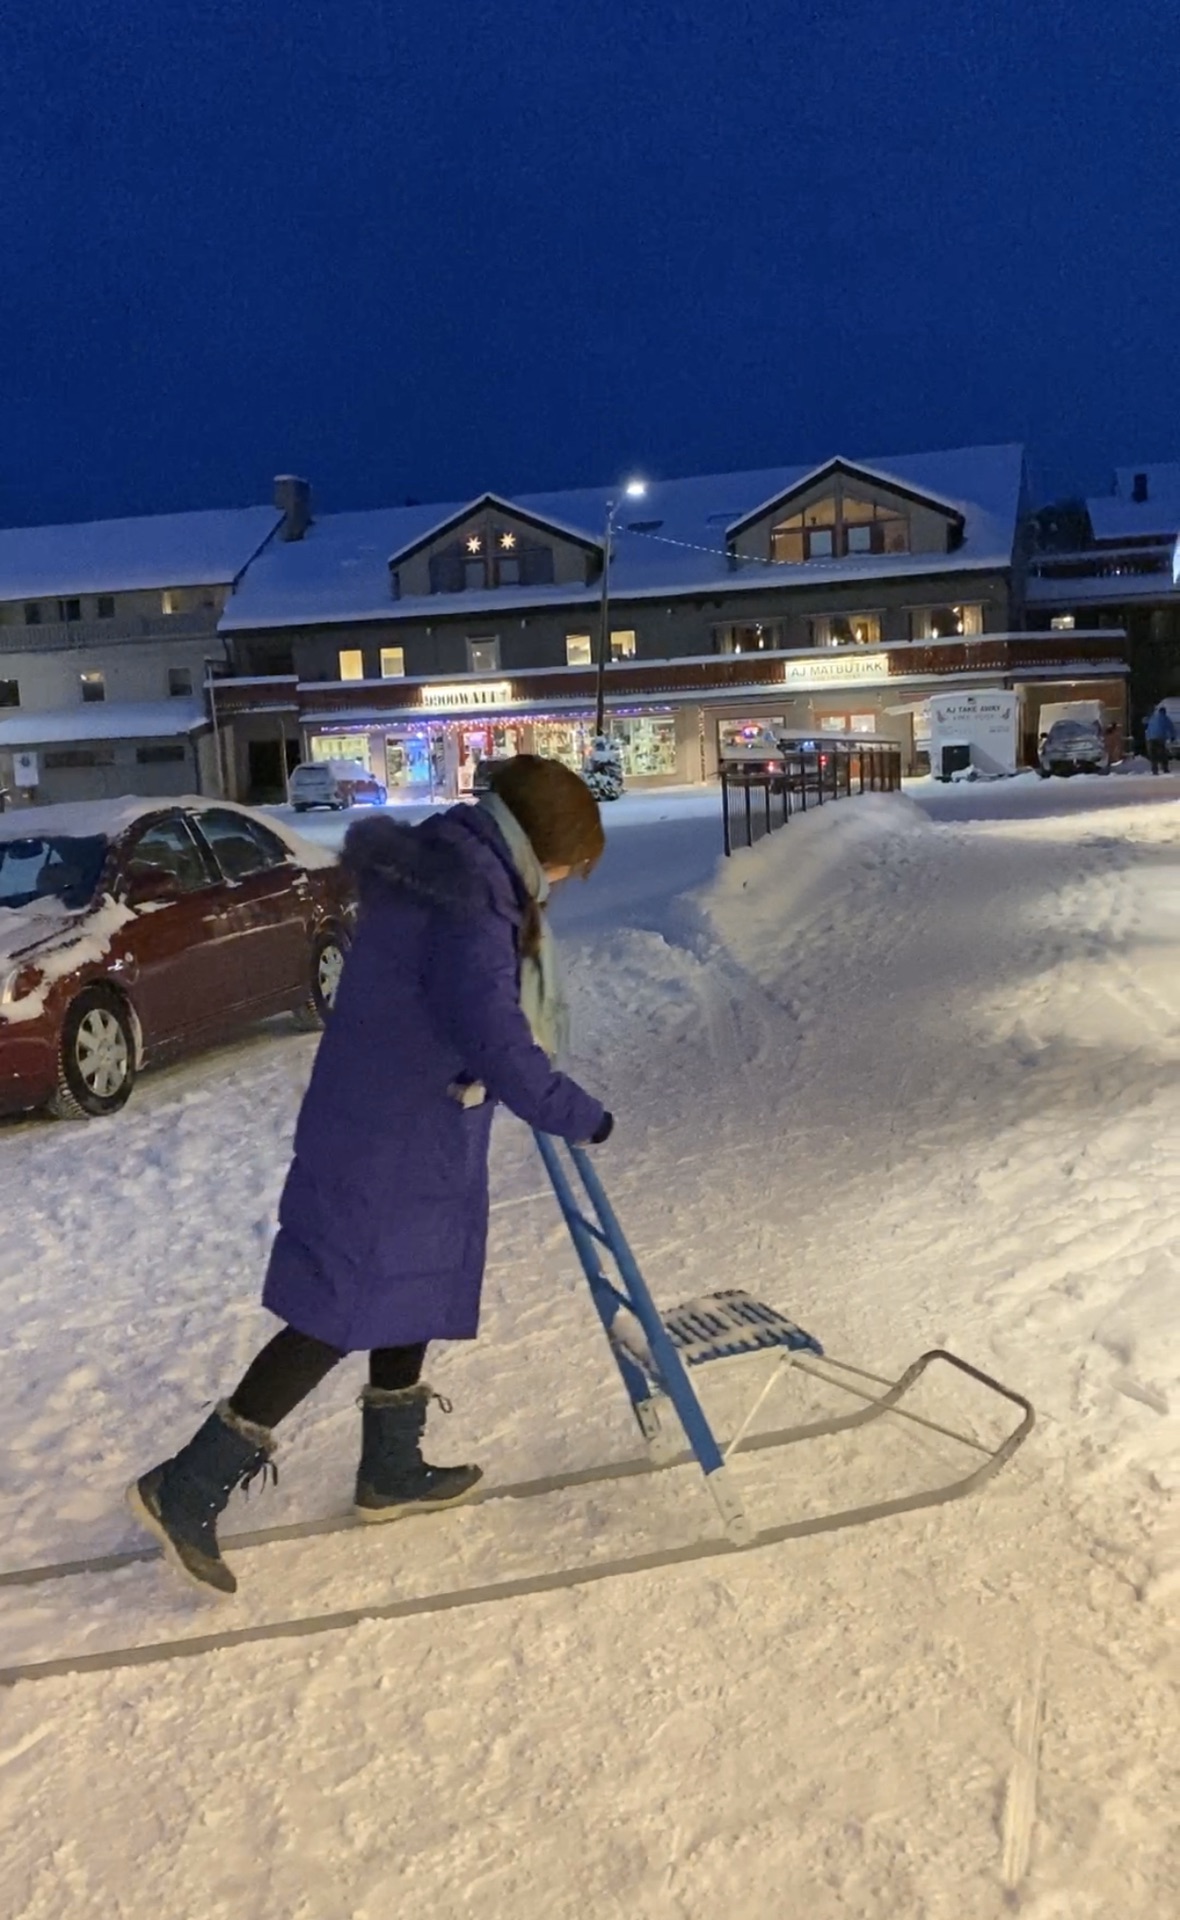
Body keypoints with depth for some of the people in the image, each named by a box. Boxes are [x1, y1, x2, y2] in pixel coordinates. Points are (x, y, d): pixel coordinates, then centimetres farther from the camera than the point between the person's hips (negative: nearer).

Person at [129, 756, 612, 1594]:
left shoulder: (433, 870, 7)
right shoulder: (470, 909, -24)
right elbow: (496, 1044, -27)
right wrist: (579, 1116, -15)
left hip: (408, 1136, 10)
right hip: (388, 1147, -10)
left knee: (414, 1294, 20)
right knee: (340, 1312, -3)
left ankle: (392, 1469, 36)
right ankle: (189, 1487, 4)